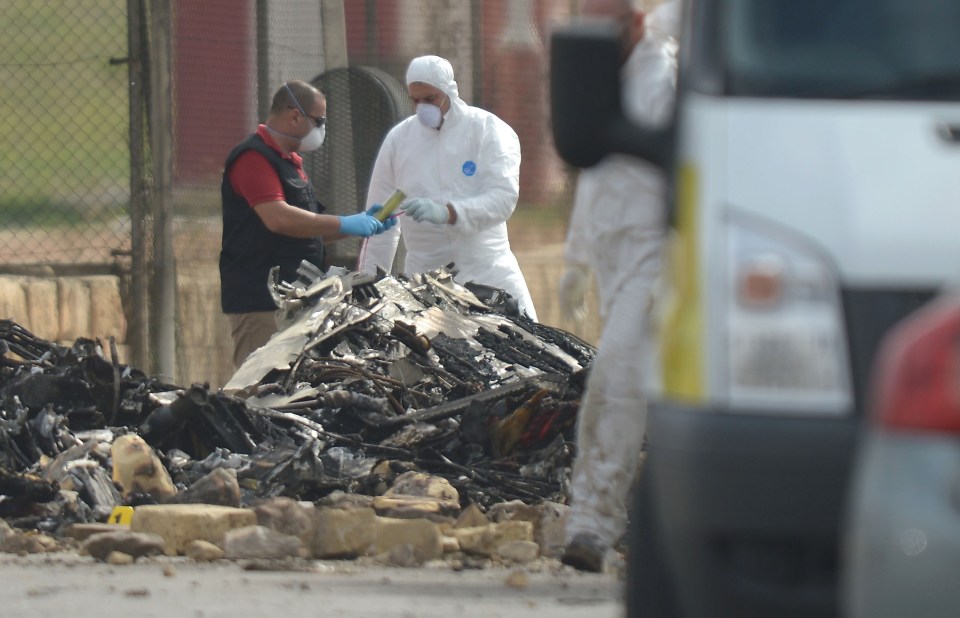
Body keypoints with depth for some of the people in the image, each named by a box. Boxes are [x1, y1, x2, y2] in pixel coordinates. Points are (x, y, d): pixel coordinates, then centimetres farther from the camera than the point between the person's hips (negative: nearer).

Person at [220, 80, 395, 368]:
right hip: (260, 300, -10)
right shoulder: (253, 158, -12)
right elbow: (279, 219, -25)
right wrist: (344, 225, -19)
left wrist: (361, 222, 14)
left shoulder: (289, 161, 21)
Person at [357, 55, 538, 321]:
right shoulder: (399, 138, 7)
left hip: (488, 273, -2)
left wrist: (448, 212, -31)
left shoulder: (489, 130, -2)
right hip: (422, 278, 2)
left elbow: (504, 197, -16)